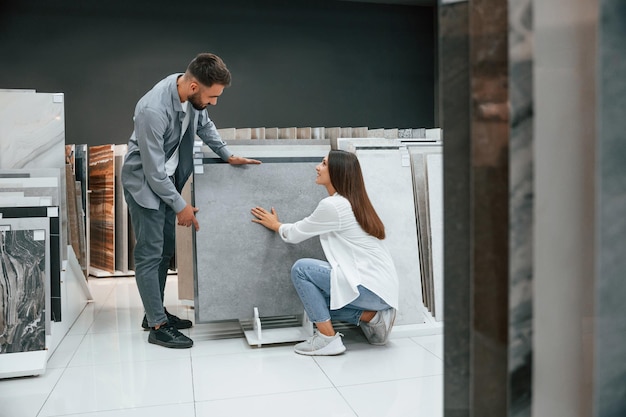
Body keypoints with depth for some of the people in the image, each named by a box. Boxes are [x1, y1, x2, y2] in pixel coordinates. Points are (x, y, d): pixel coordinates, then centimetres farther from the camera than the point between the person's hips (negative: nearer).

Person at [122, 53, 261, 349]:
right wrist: (180, 206, -17)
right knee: (150, 254, -4)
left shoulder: (192, 94, -11)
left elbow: (204, 125, 12)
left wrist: (228, 156, 8)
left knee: (166, 250, 13)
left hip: (168, 178, 8)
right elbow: (154, 171, -26)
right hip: (145, 182, -8)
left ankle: (155, 313, 27)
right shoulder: (153, 110, -33)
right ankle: (157, 326, 6)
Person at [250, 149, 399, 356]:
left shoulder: (332, 205, -15)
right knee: (317, 298, 15)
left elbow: (295, 234, 0)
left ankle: (328, 338, -4)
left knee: (301, 268, -10)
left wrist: (275, 225, 18)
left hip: (371, 288, -9)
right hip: (382, 286, 9)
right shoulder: (354, 202, 12)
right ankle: (372, 316, 10)